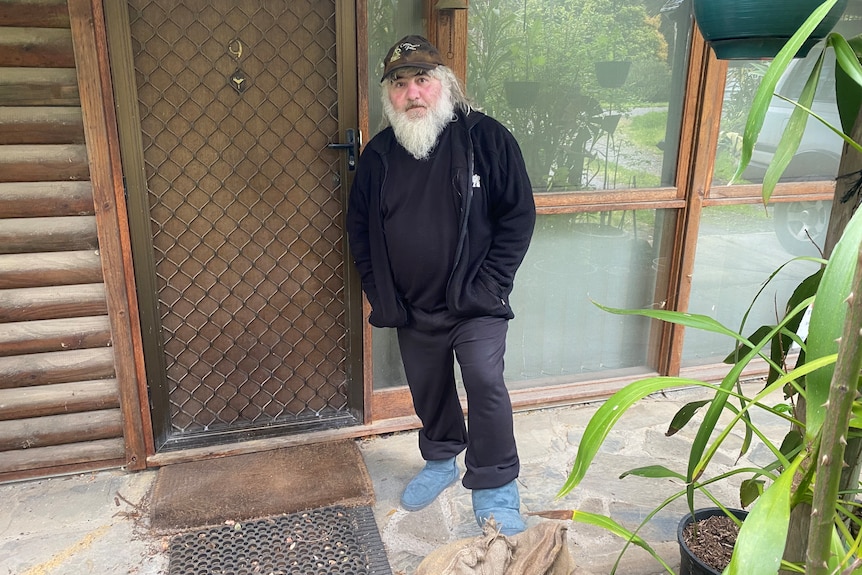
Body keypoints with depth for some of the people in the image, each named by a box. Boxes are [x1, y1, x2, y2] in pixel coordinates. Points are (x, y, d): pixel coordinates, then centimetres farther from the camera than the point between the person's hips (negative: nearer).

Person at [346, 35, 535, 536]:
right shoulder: (378, 155, 1)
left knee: (486, 385, -12)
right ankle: (441, 461, 42)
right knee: (429, 391, 17)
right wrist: (380, 295, 3)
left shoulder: (485, 137, -9)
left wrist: (488, 285, -13)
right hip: (411, 308, 4)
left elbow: (519, 214, -8)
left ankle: (495, 489, 8)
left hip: (476, 305, -4)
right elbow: (359, 228, 9)